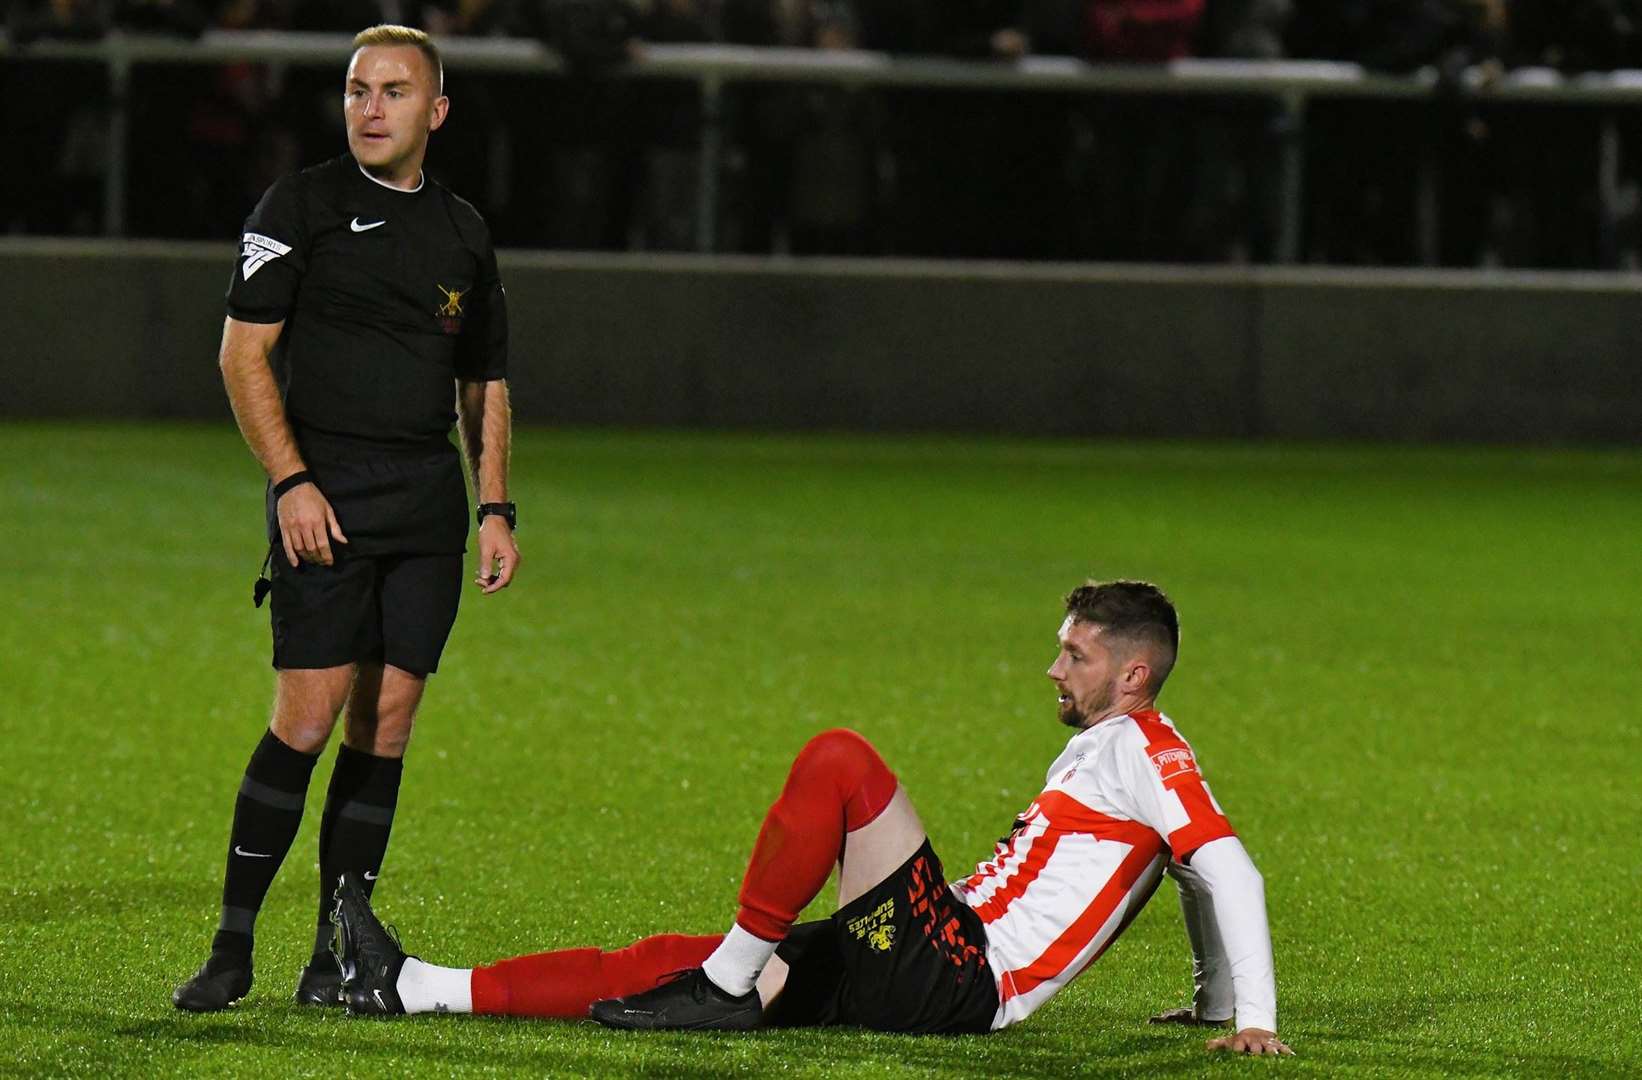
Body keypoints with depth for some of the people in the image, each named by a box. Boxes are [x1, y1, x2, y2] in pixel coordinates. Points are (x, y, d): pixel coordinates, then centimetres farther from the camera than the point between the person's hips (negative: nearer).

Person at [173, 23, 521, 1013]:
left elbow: (486, 384, 21)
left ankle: (336, 953, 5)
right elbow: (243, 354, -3)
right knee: (309, 714, -13)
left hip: (427, 504, 5)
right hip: (325, 501, -5)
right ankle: (233, 946, -6)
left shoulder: (463, 234, 14)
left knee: (388, 718, 1)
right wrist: (291, 481, -12)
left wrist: (495, 506, 11)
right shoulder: (303, 207, 0)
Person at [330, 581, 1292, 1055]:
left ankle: (728, 981, -18)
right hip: (927, 975, 10)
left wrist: (1255, 1022, -19)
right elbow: (1203, 890, 33)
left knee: (839, 760, -22)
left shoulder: (1141, 749, -2)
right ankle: (413, 990, 3)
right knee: (660, 965, 5)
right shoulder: (1090, 757, 27)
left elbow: (1231, 874, -13)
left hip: (955, 978, -10)